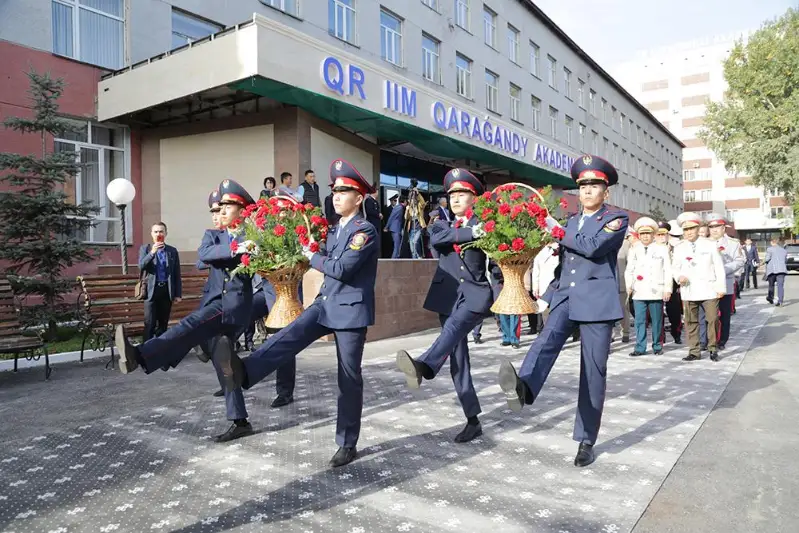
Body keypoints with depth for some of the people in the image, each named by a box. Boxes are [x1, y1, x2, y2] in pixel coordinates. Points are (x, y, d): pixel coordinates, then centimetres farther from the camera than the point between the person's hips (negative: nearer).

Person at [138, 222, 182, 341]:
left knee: (163, 323, 8)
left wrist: (178, 294, 3)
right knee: (150, 324, -6)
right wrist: (152, 252, -23)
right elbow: (141, 266, -10)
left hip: (167, 290, 2)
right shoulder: (145, 248, 7)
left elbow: (177, 274, 7)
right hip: (151, 290, -2)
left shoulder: (173, 251, 9)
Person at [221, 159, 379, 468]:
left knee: (349, 378, 1)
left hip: (350, 309, -7)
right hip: (325, 303, 7)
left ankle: (348, 445, 12)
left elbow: (342, 269, -23)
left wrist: (312, 257, -11)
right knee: (289, 337, -18)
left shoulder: (365, 230, -14)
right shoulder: (334, 230, 13)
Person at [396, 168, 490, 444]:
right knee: (458, 360, 1)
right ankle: (473, 421, 9)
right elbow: (436, 238, -10)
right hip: (448, 295, 3)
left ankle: (423, 367, -59)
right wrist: (470, 233, -18)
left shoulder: (484, 226, 8)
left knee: (454, 326, -35)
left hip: (476, 293, -3)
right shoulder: (442, 225, 15)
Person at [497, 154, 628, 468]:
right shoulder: (572, 221, 21)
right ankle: (523, 388, -52)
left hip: (596, 300, -4)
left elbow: (593, 247, -17)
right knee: (548, 339, -26)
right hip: (566, 298, 4)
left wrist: (557, 231, -10)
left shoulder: (617, 218, 3)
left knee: (593, 371, -1)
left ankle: (586, 441, 8)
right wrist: (547, 296, 14)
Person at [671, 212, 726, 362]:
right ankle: (694, 351, 12)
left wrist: (721, 287, -1)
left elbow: (719, 267, 5)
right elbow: (675, 268, 12)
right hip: (688, 291, 1)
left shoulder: (710, 245, 6)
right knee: (691, 322, 3)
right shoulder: (679, 248, 9)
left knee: (712, 319, -2)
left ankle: (713, 349, 13)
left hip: (709, 290, -1)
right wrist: (679, 277, -10)